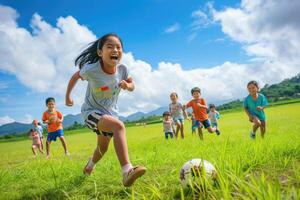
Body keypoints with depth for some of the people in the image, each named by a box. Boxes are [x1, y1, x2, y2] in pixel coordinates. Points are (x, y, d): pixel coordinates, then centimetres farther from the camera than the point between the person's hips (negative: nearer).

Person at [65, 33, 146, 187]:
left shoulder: (122, 69, -16)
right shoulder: (91, 69, -27)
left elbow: (132, 86, 1)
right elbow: (75, 77, -6)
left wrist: (127, 85, -23)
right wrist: (68, 96, 6)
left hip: (110, 112, 6)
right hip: (91, 111, -6)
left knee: (103, 148, 22)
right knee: (118, 126, -36)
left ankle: (89, 166, 56)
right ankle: (127, 172, -42)